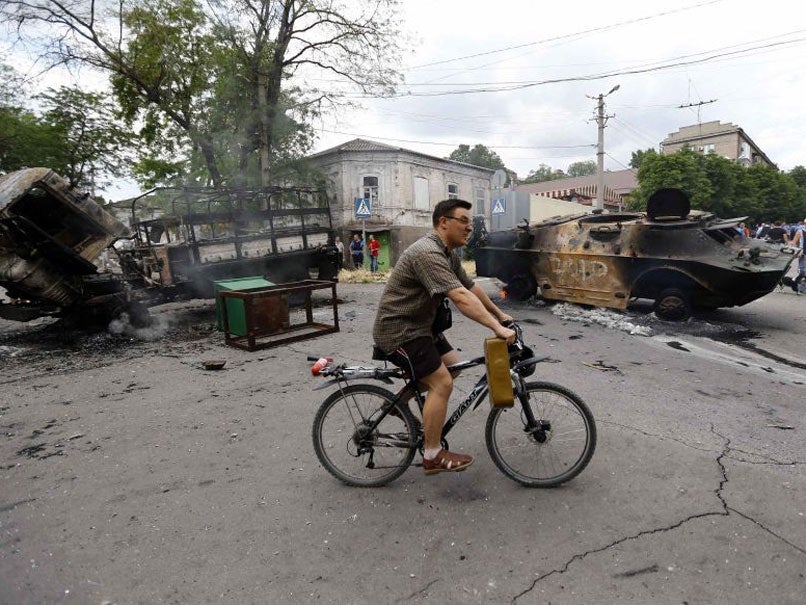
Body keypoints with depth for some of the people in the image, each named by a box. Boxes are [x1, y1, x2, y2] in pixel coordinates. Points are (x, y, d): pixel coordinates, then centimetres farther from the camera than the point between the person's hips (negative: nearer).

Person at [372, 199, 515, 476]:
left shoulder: (449, 254, 9)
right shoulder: (428, 253, -25)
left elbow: (472, 287, 17)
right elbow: (460, 297, -33)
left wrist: (499, 314, 20)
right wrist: (497, 328, -34)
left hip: (419, 325, 11)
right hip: (399, 330, -10)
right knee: (442, 382, -12)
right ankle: (433, 456, 1)